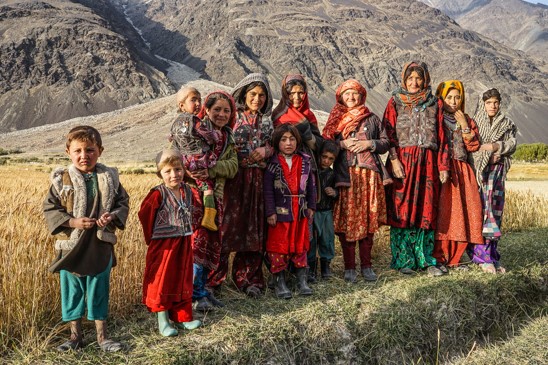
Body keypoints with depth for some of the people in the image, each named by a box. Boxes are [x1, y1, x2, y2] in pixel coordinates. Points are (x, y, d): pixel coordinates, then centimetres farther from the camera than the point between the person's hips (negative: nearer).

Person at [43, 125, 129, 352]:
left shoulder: (110, 178, 0)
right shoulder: (62, 179, -5)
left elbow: (123, 203, 5)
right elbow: (50, 209, -4)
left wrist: (112, 216, -15)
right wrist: (72, 222, -18)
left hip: (101, 246, 1)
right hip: (71, 246, -1)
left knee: (99, 291, 12)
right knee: (72, 292, 11)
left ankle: (102, 337, 26)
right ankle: (76, 336, 29)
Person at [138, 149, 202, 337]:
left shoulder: (187, 191, 2)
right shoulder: (158, 194, -16)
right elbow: (144, 214, -11)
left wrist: (186, 232, 13)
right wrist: (151, 237, -3)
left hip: (184, 243, 6)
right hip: (163, 244, -6)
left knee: (183, 279, 14)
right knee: (162, 281, 5)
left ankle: (181, 317, 29)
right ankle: (163, 321, 18)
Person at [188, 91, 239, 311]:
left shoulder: (228, 138, 14)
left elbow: (233, 166, -1)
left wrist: (211, 170, -19)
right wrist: (188, 172, -30)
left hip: (216, 196, 6)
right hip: (194, 193, -6)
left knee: (212, 243, 10)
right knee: (198, 240, -8)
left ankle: (202, 288, 24)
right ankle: (197, 294, 4)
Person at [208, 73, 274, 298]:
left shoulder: (267, 121, 15)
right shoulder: (232, 117, 2)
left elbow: (275, 146, 15)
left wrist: (265, 150, -4)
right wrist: (238, 157, -14)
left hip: (257, 180, 4)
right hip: (233, 178, -4)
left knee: (253, 228, 6)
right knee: (227, 226, -7)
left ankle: (248, 279, 18)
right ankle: (214, 279, 5)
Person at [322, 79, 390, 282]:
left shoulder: (372, 119, 13)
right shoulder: (335, 119, 12)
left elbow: (386, 143, 10)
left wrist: (369, 144, -7)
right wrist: (342, 144, -10)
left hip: (369, 175, 1)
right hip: (345, 176, -1)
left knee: (368, 219, 2)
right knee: (346, 220, -3)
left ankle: (366, 265, 13)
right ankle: (349, 267, 7)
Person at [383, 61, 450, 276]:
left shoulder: (435, 104, 13)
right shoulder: (395, 102, 7)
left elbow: (441, 137, 10)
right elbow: (389, 132, -2)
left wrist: (443, 166, 4)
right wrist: (394, 159, -14)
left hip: (427, 162, 2)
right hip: (403, 161, -2)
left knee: (426, 210, 4)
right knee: (402, 210, -2)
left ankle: (425, 259, 12)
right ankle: (403, 260, 5)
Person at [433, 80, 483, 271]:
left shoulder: (467, 120, 19)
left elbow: (473, 146, 9)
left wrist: (465, 127, 0)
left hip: (462, 171, 5)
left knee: (463, 212, 0)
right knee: (442, 212, -13)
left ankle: (454, 258, 10)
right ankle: (438, 258, -6)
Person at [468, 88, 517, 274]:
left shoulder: (507, 124, 16)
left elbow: (512, 144, 4)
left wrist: (496, 147, -12)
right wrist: (486, 156, -10)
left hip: (496, 172, 4)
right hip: (478, 170, -3)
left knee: (495, 211, 2)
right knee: (479, 211, -11)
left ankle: (492, 254, 8)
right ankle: (484, 257, -9)